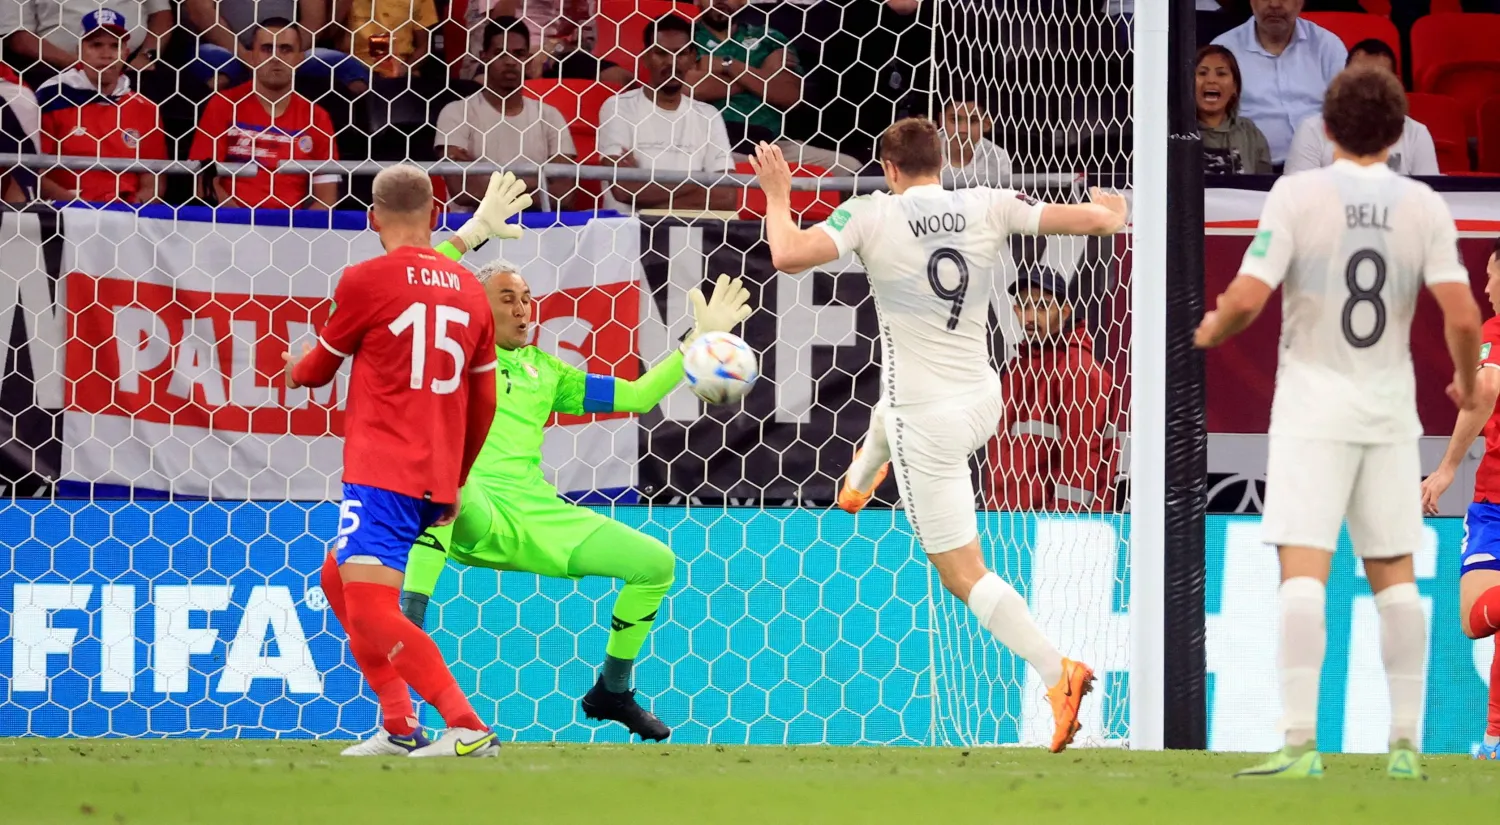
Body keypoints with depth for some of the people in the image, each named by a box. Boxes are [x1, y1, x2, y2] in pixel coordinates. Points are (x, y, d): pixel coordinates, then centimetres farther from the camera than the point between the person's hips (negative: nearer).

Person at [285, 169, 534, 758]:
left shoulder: (367, 280, -6)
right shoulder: (468, 291, 11)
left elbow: (318, 368, 9)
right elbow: (483, 403, 17)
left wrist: (294, 373, 33)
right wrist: (454, 482, 30)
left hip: (382, 473, -8)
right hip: (437, 480, 8)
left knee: (370, 613, -14)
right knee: (338, 580, 24)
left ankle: (467, 727, -26)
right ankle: (399, 726, 20)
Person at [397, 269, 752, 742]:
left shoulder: (543, 370, 23)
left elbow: (637, 397, 25)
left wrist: (700, 339, 20)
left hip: (537, 514, 6)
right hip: (472, 517, -6)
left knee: (656, 562, -1)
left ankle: (612, 692, 18)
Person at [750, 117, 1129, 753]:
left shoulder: (872, 216, -15)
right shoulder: (989, 208, -6)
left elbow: (787, 256, -24)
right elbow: (1093, 219, -8)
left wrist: (777, 195, -4)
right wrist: (1111, 212, 17)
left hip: (927, 419, -6)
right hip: (983, 402, 6)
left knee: (963, 575, -2)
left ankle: (1056, 673, -19)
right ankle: (857, 486, 77)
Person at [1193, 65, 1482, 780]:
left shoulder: (1297, 195, -8)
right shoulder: (1424, 207, -1)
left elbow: (1246, 299, -14)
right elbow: (1462, 317, -6)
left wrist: (1211, 331, 8)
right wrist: (1467, 384, 13)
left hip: (1313, 406, -3)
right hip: (1390, 409, 3)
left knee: (1303, 571, -9)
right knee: (1395, 576, 11)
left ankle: (1300, 740, -19)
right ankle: (1406, 743, 10)